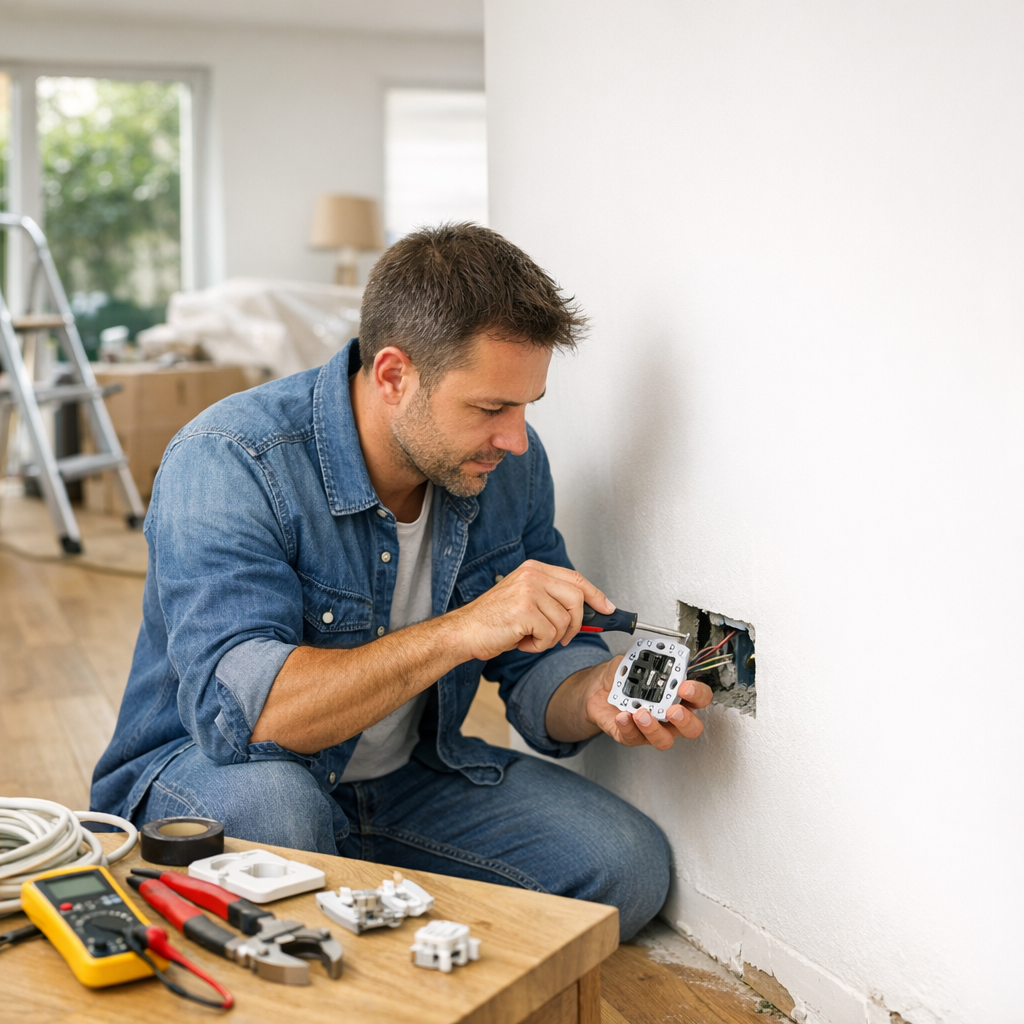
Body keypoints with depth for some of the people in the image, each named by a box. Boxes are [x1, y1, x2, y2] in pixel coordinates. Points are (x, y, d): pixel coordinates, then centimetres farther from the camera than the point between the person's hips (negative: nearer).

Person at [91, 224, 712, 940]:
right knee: (266, 803, -40)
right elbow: (239, 711, -38)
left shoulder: (511, 463, -8)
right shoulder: (227, 464, -27)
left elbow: (537, 671, -1)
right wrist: (460, 631, -43)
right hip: (204, 771, -5)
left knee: (629, 866, -9)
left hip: (404, 772, 6)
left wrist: (597, 694, -25)